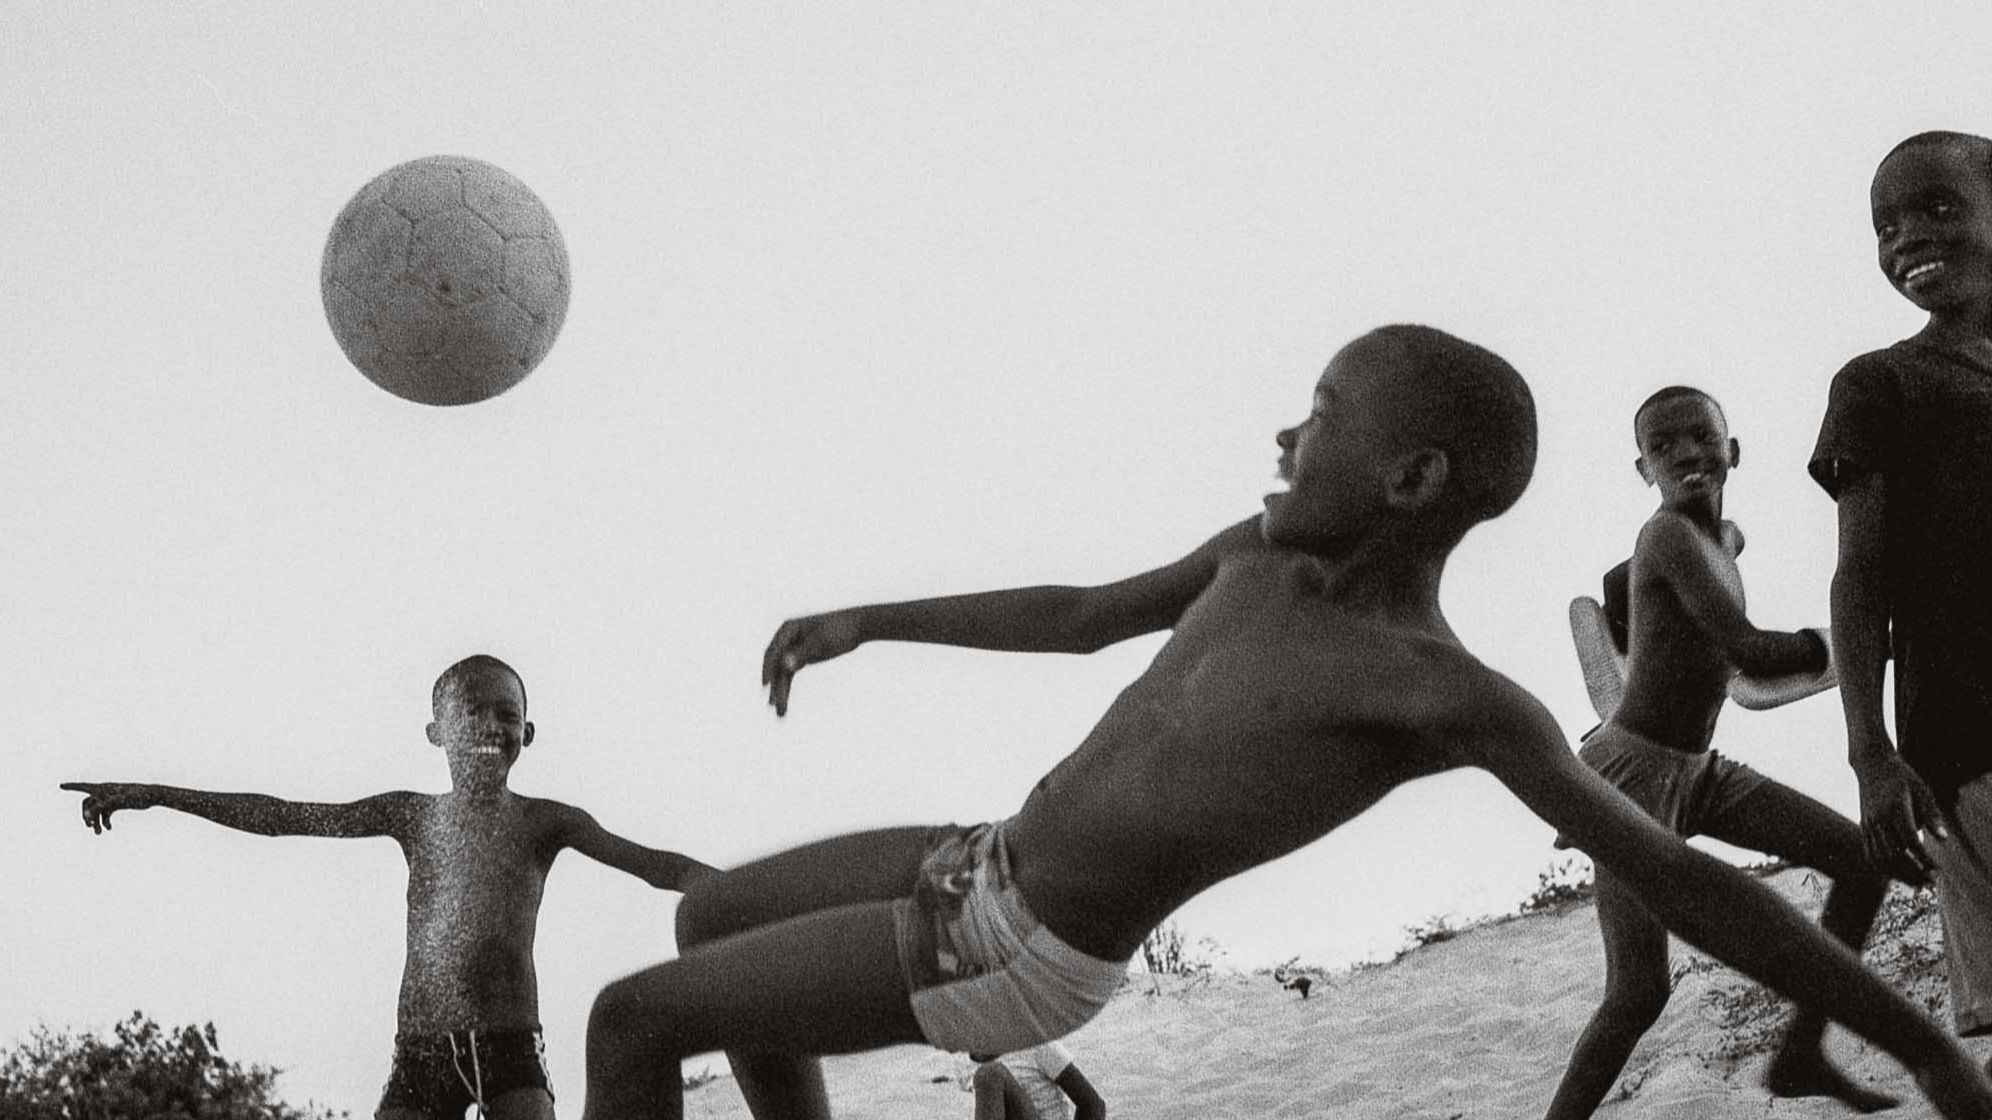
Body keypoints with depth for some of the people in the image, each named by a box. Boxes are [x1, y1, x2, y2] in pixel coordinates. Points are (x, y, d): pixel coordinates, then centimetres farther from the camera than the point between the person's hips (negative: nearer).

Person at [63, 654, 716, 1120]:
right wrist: (153, 795, 13)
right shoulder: (412, 816, 13)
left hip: (511, 1046, -2)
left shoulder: (545, 822, 7)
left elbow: (655, 866, 0)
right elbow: (281, 816, 14)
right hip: (419, 1054, 2)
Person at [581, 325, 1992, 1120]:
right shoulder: (1274, 550, 1)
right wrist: (866, 620, 21)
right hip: (988, 865, 8)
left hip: (1018, 957, -8)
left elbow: (1677, 875, -18)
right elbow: (1082, 615, 18)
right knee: (710, 918, 23)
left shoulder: (1446, 693, -22)